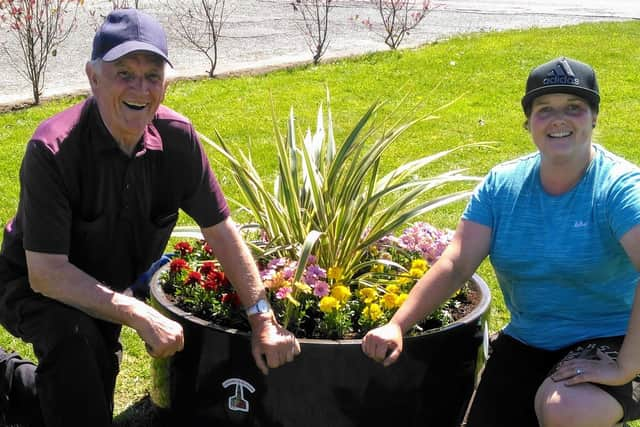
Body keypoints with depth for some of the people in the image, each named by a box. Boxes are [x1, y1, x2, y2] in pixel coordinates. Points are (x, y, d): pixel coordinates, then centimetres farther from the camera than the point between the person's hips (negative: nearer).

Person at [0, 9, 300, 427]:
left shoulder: (177, 137, -18)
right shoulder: (52, 150, -31)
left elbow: (220, 229, -9)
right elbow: (45, 272, -32)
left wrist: (263, 320, -11)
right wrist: (141, 316, -37)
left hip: (109, 292, 6)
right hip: (37, 287, -5)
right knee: (74, 334, -37)